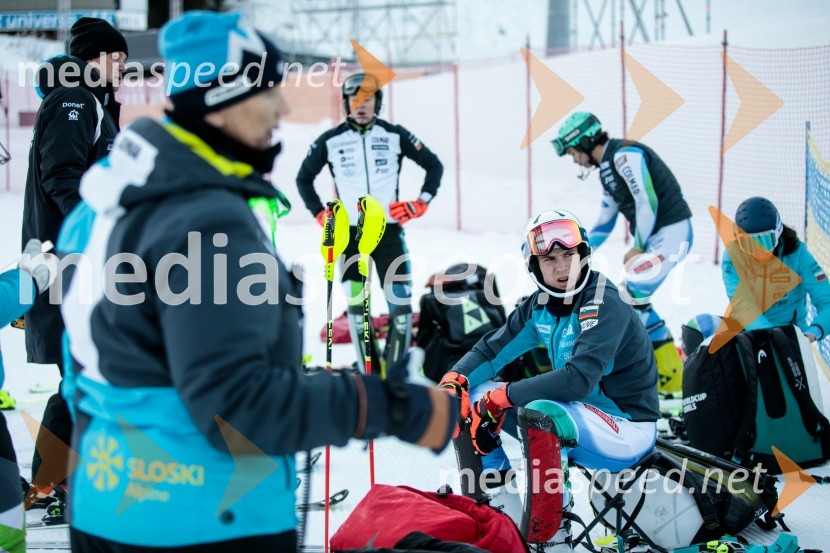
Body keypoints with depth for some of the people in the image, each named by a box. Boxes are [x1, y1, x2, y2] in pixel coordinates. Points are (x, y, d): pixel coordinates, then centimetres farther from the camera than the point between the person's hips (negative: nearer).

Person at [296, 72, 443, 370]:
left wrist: (421, 203, 2)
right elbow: (304, 178, 16)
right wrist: (320, 215, 7)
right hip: (349, 234, 1)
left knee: (401, 301, -7)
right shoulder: (330, 141, 3)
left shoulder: (395, 135, 2)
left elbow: (434, 165, 11)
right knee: (356, 303, 2)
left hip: (389, 231, 0)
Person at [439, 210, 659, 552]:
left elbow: (578, 379, -34)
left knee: (539, 413, -37)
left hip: (628, 429, -8)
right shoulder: (540, 306, 2)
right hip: (576, 419, 8)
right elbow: (491, 349, 7)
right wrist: (455, 379, -14)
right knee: (472, 396, 1)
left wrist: (501, 397, -31)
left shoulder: (604, 306, -21)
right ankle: (500, 509, 6)